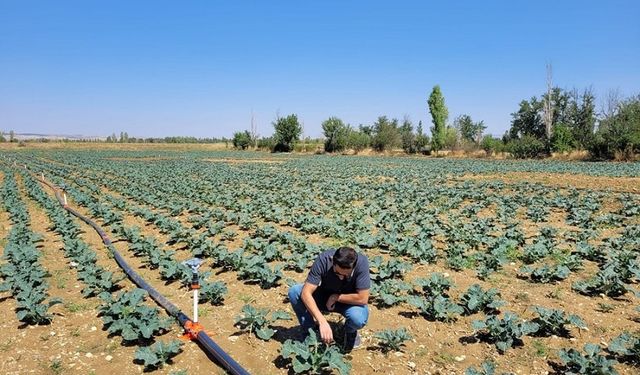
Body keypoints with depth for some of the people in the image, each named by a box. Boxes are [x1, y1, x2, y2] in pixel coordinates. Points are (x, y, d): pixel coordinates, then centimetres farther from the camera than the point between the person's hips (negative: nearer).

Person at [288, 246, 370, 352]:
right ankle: (309, 330, 0)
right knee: (294, 291, -23)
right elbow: (306, 293, -32)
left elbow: (362, 299, -30)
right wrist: (322, 322, -41)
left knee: (357, 319, -36)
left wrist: (335, 297, -22)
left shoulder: (361, 262, -32)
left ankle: (350, 332, 3)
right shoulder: (323, 260, -29)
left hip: (350, 301, -1)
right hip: (325, 296, 2)